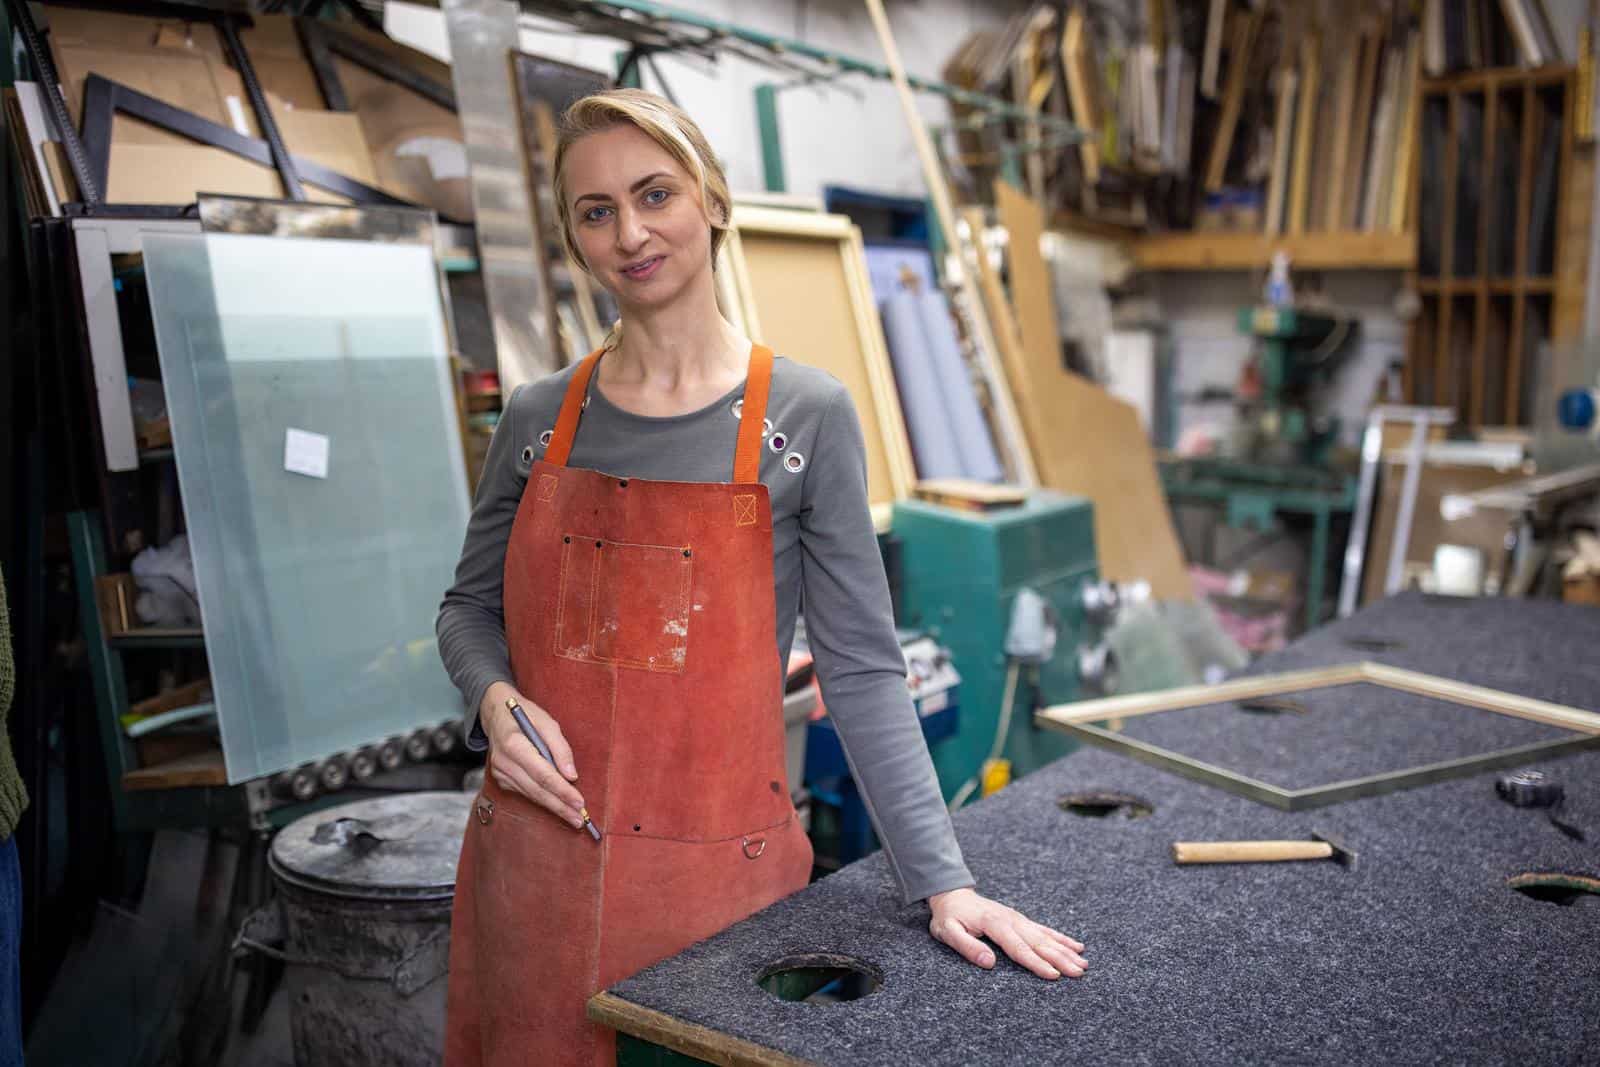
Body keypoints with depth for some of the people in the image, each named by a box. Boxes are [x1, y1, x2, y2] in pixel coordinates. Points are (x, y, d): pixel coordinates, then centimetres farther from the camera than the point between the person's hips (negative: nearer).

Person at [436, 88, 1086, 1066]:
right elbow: (471, 606, 12)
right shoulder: (539, 419, 1)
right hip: (533, 863, 3)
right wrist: (496, 700, -10)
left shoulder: (806, 416, -7)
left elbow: (862, 667, -7)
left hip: (717, 869, -2)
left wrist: (943, 881, -11)